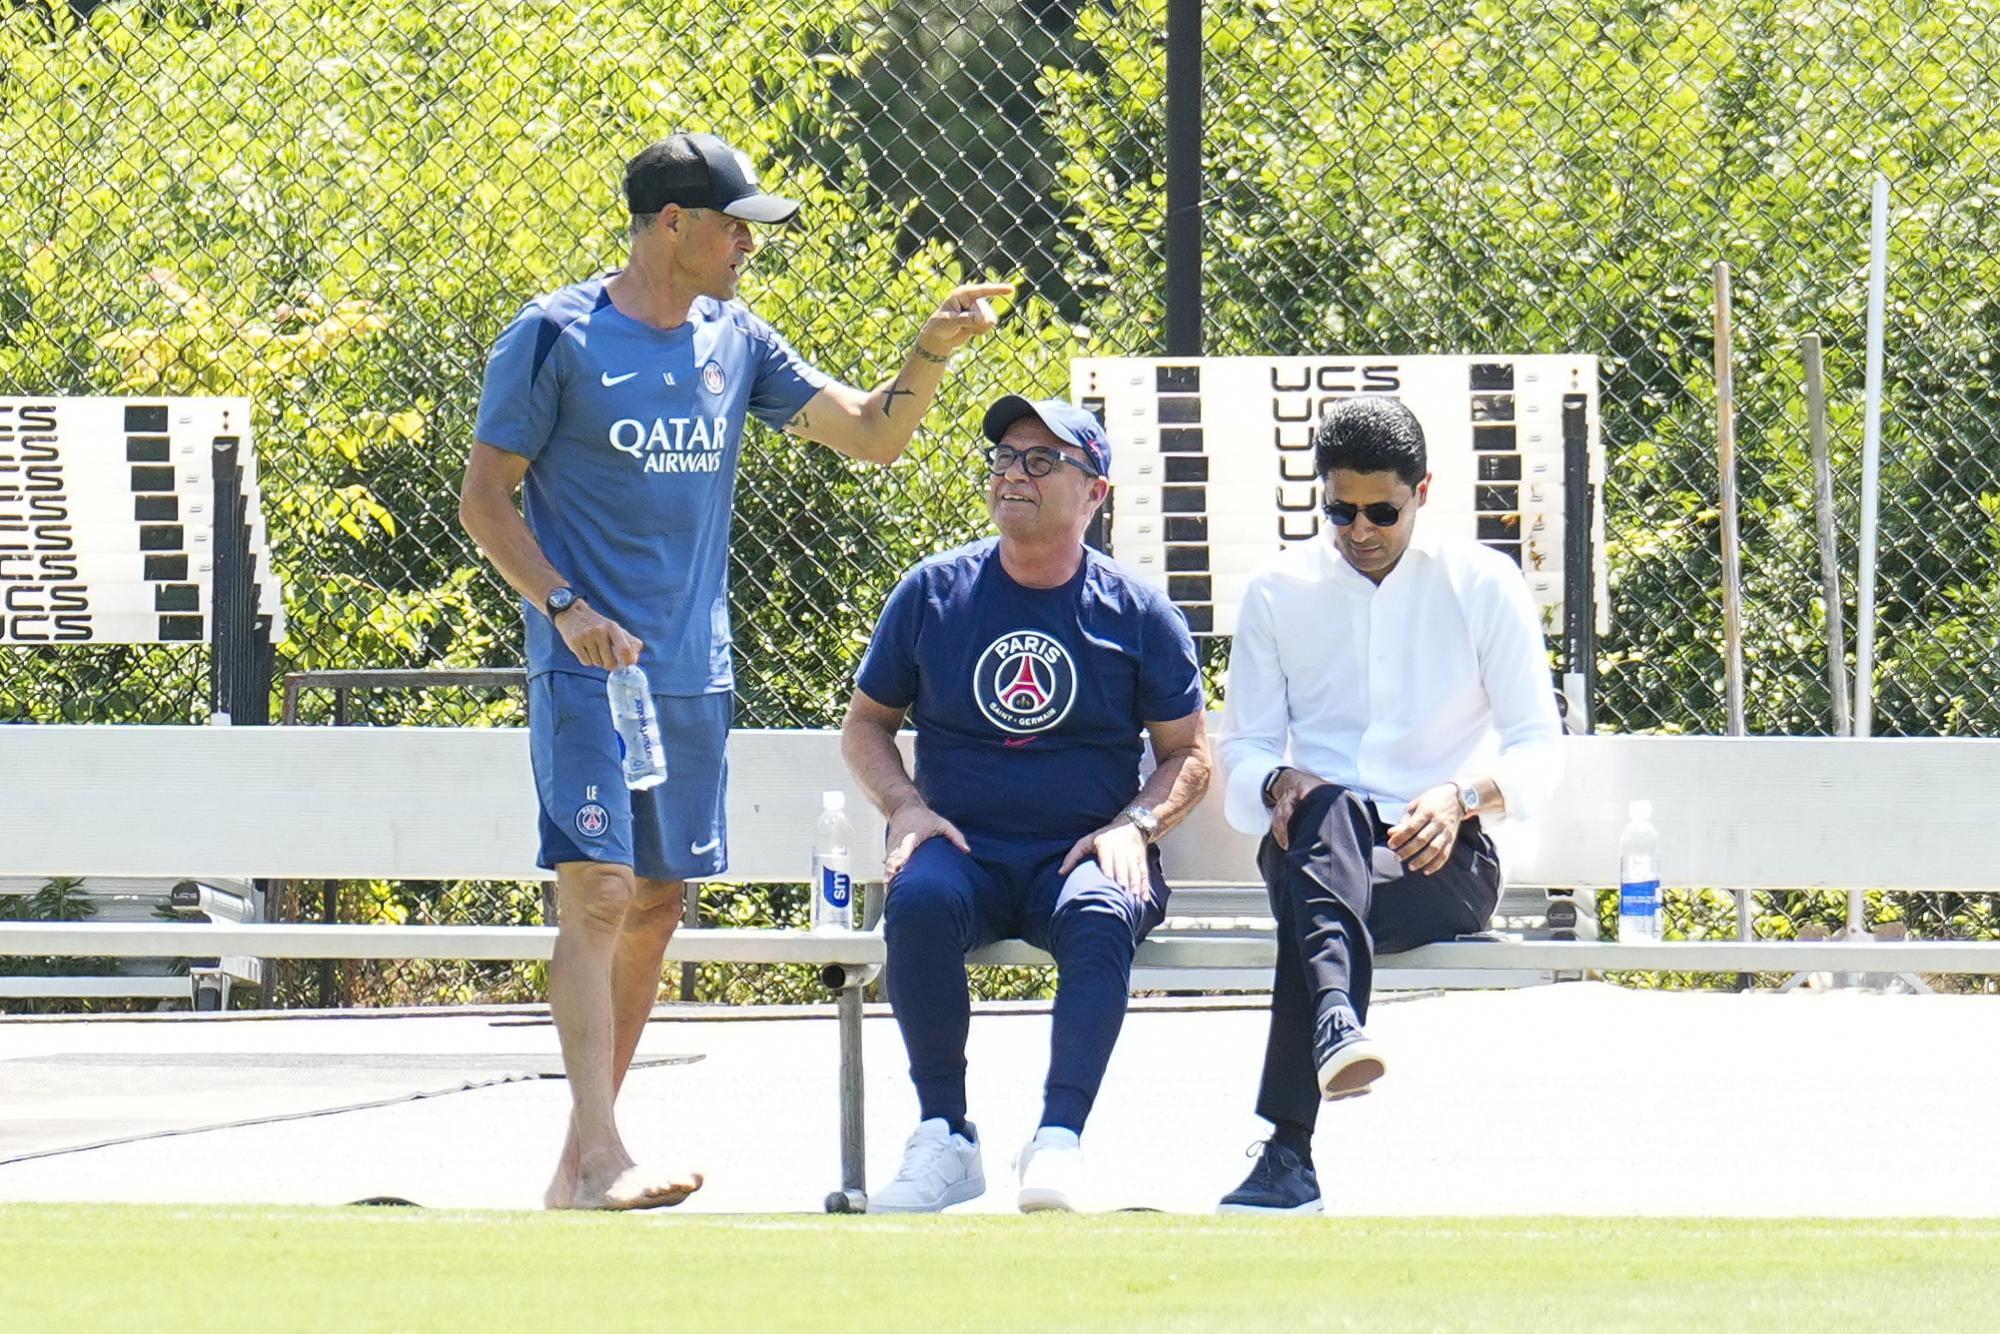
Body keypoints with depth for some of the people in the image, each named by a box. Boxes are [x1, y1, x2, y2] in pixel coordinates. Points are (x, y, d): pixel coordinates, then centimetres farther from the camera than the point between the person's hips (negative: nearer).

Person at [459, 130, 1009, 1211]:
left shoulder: (735, 343, 11)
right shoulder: (556, 339, -5)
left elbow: (870, 436, 12)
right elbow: (484, 498, -4)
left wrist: (930, 354, -5)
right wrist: (566, 608, -17)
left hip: (693, 674, 6)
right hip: (589, 667, -6)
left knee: (657, 905, 7)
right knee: (597, 890, -16)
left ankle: (582, 1158, 14)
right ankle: (599, 1159, -23)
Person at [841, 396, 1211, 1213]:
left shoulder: (1136, 614, 8)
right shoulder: (933, 593, 10)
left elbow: (1187, 754, 12)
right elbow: (866, 724, 18)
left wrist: (1134, 825, -8)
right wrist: (905, 807, -2)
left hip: (1082, 853, -1)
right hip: (963, 848, 1)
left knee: (1100, 914, -37)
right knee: (917, 901, -34)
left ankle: (1058, 1139, -41)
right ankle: (945, 1140, -27)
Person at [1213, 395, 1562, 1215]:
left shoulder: (1483, 586, 8)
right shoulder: (1277, 593, 14)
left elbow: (1538, 749, 3)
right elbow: (1243, 751, 10)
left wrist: (1462, 798, -18)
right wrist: (1280, 785, -15)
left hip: (1445, 857, -1)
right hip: (1313, 841, 1)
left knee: (1310, 906, -36)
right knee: (1331, 810, -39)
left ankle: (1287, 1154, -48)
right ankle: (1336, 1022, -66)